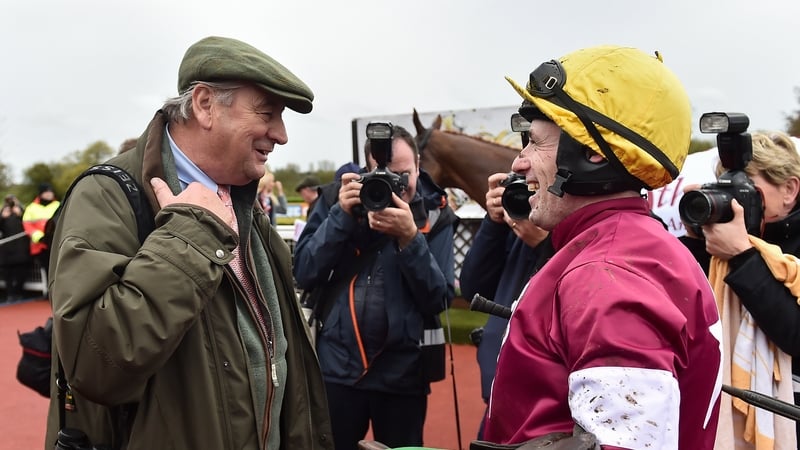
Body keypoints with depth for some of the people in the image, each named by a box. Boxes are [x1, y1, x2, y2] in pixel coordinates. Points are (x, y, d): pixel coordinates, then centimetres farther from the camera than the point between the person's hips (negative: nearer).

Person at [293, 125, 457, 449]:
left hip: (402, 374, 0)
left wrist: (410, 238, -22)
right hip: (337, 366, 1)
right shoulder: (340, 198, -1)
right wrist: (341, 215, -18)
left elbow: (439, 301, -9)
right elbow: (304, 276, -6)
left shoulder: (434, 215, -4)